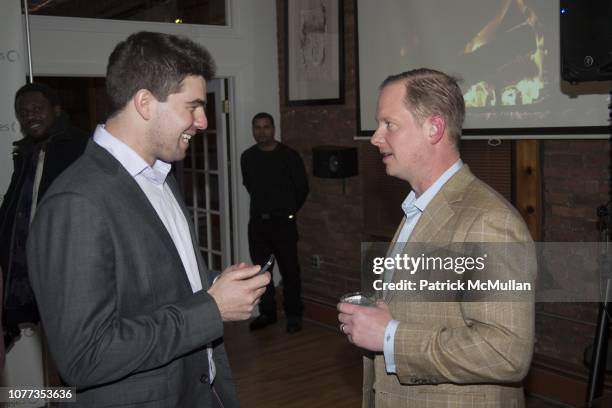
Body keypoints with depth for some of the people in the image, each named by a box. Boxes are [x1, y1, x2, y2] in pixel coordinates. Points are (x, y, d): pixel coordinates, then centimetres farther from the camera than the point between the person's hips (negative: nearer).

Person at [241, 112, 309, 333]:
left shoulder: (289, 155, -6)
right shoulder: (247, 157, 5)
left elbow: (302, 188, 2)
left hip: (283, 222, -4)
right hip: (257, 222, 4)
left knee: (289, 269, 0)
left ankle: (293, 314, 13)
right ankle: (267, 312, 23)